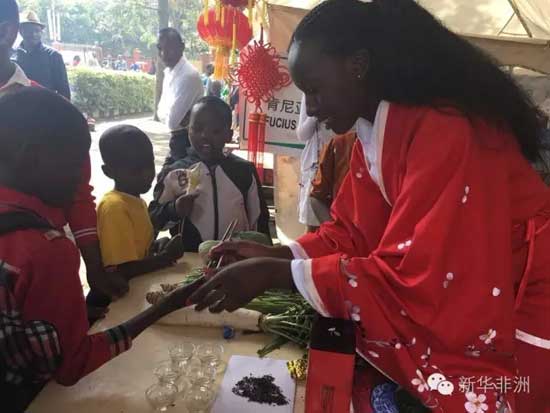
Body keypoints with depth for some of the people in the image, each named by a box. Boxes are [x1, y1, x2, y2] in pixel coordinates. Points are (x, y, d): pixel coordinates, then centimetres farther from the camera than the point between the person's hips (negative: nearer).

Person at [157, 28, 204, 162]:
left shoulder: (189, 75, -22)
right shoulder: (169, 72, 7)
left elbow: (172, 121, -24)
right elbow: (161, 109, 9)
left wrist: (170, 116, -4)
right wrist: (169, 115, -9)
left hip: (189, 139, -9)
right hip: (179, 137, 9)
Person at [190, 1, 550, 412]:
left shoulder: (445, 131, -26)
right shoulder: (375, 133, 0)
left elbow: (414, 278, -27)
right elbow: (355, 234, 3)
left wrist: (276, 274, -26)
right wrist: (273, 255, -8)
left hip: (516, 324, -6)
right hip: (458, 310, 6)